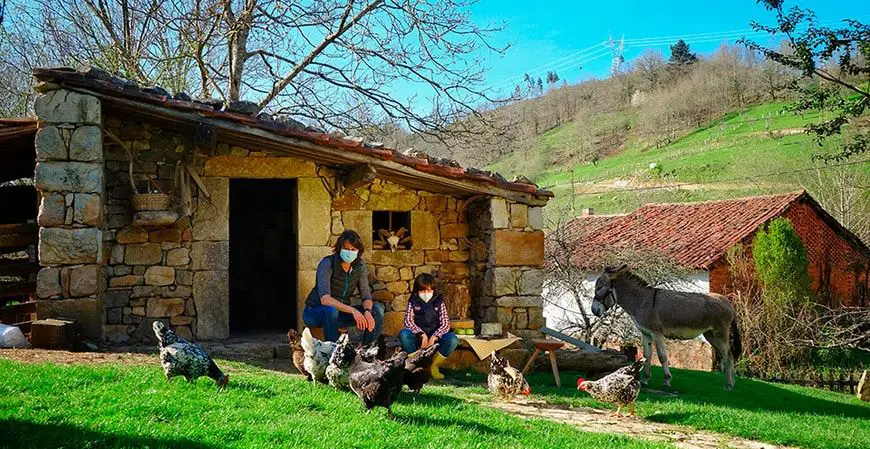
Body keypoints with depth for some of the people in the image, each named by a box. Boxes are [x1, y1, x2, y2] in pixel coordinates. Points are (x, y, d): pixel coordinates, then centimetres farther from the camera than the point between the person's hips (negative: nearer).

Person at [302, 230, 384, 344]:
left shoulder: (359, 266, -4)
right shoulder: (327, 264, -22)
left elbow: (366, 296, -6)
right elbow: (325, 299, -34)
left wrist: (367, 311, -30)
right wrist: (352, 310, -45)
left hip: (342, 311, 6)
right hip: (315, 311, -6)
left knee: (377, 310, -11)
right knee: (331, 310, -40)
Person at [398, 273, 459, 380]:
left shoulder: (439, 301, 2)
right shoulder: (413, 301, 2)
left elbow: (445, 324, -4)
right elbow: (408, 321, -8)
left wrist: (434, 337, -22)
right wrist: (421, 334, -25)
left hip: (435, 336, 0)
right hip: (418, 336, 0)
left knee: (453, 339, -29)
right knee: (403, 334, -32)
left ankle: (434, 366, -11)